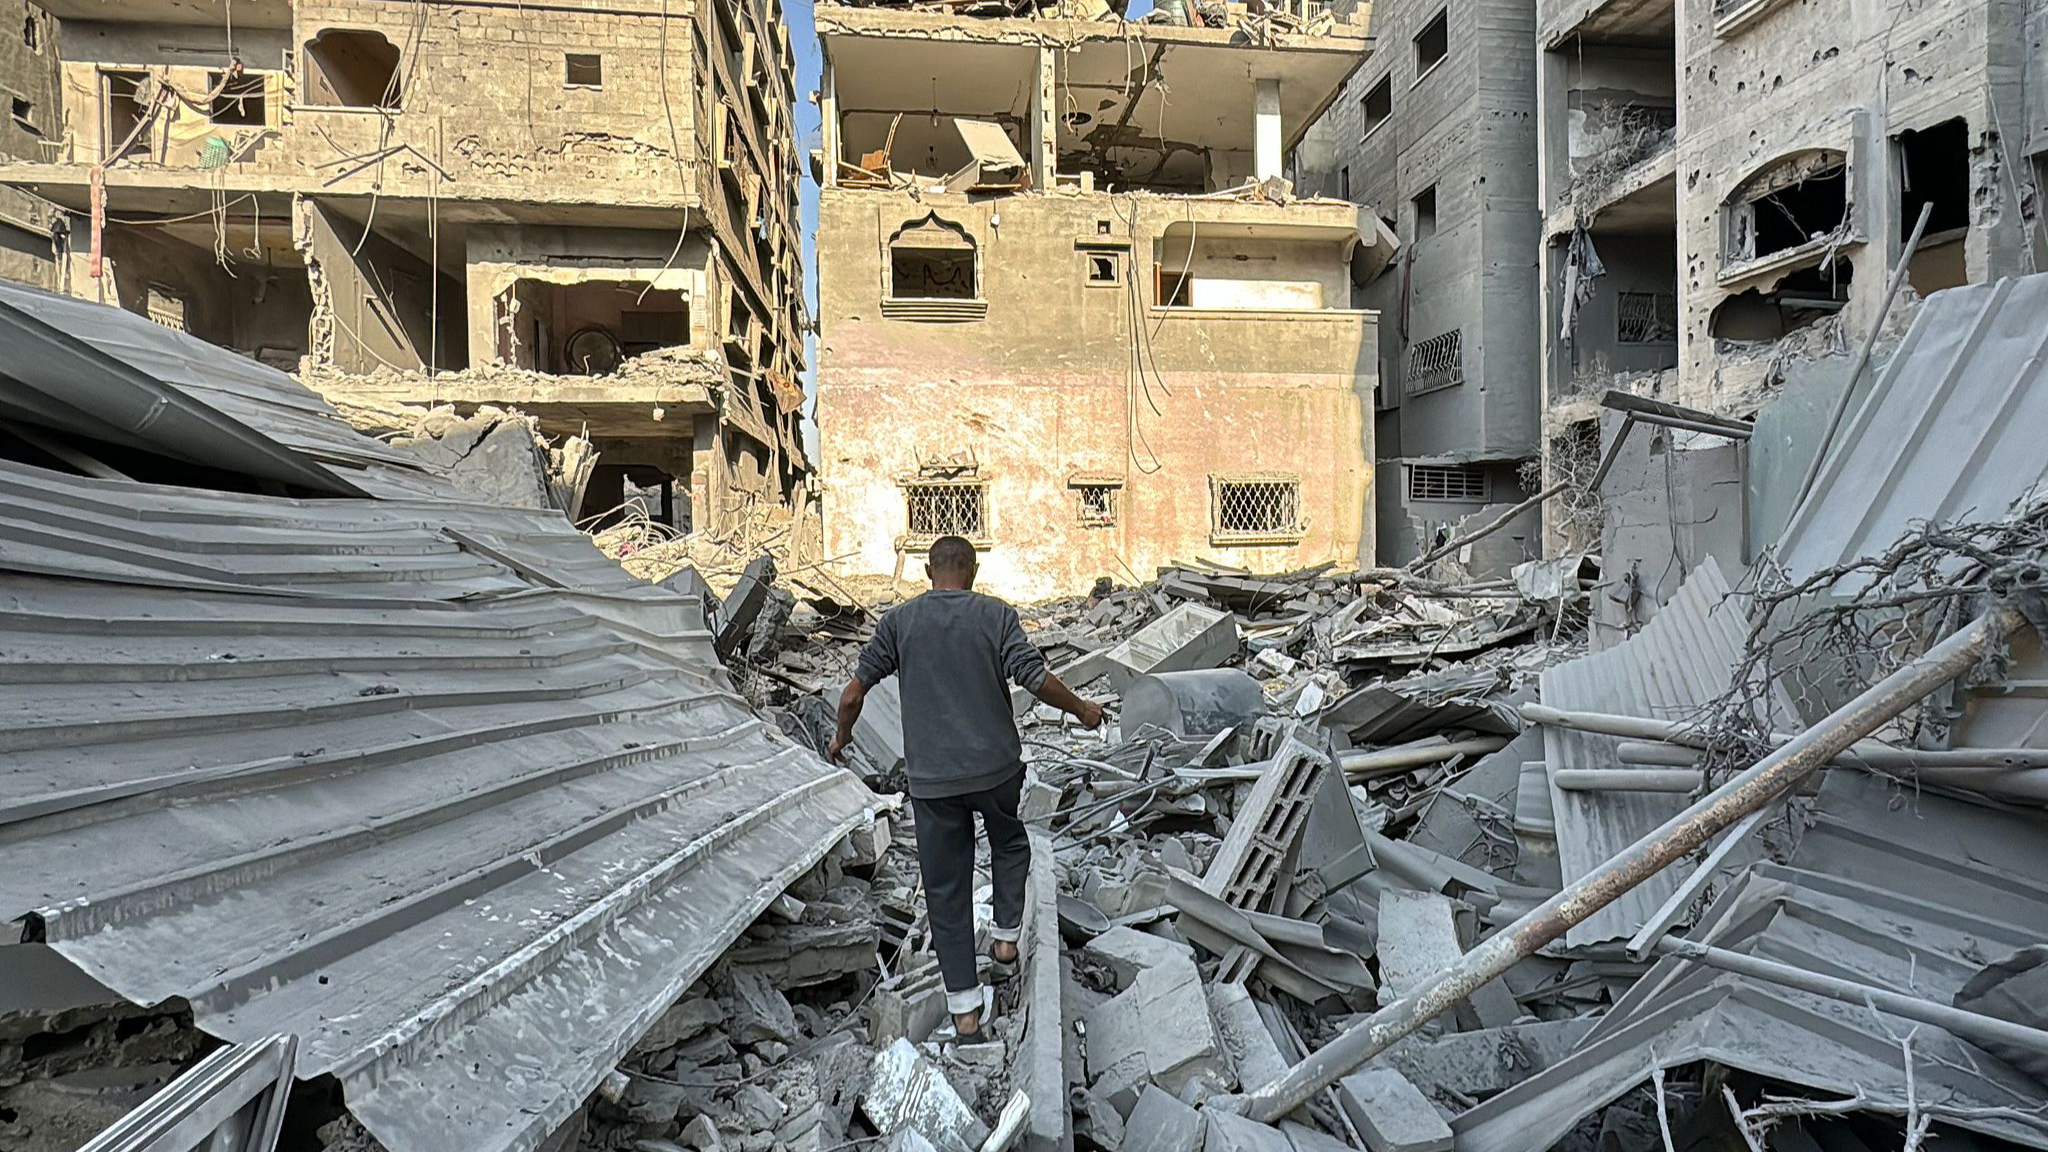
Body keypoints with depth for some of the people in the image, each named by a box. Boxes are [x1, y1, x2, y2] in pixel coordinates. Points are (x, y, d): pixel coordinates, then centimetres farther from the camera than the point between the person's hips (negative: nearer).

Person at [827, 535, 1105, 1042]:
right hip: (996, 765, 0)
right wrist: (1082, 709, 4)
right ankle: (1006, 939, 26)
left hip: (931, 777, 1)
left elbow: (854, 692, 1)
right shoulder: (997, 615, -5)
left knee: (945, 887, 10)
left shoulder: (899, 621, 0)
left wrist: (841, 737, 19)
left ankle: (965, 1010, 15)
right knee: (1010, 843, 30)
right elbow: (1037, 680, -13)